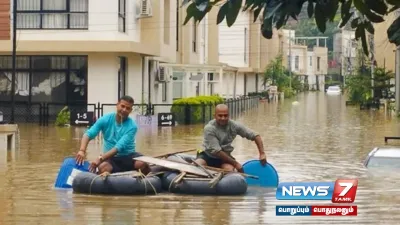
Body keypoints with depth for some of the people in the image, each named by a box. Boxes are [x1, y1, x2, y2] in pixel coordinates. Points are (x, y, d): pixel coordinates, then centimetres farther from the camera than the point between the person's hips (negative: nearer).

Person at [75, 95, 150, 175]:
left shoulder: (132, 126, -11)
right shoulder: (105, 119, -3)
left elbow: (119, 146, -22)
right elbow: (88, 134, -9)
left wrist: (100, 158, -33)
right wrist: (82, 150, -30)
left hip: (128, 156, -1)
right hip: (111, 158, 1)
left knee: (143, 164, -34)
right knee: (102, 167, -36)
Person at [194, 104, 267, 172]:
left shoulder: (234, 126, -8)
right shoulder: (209, 128, -19)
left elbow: (255, 136, -2)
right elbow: (216, 151, -21)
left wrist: (262, 154, -13)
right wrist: (235, 163, -20)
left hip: (225, 157, 2)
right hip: (208, 155, -2)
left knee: (229, 169, -31)